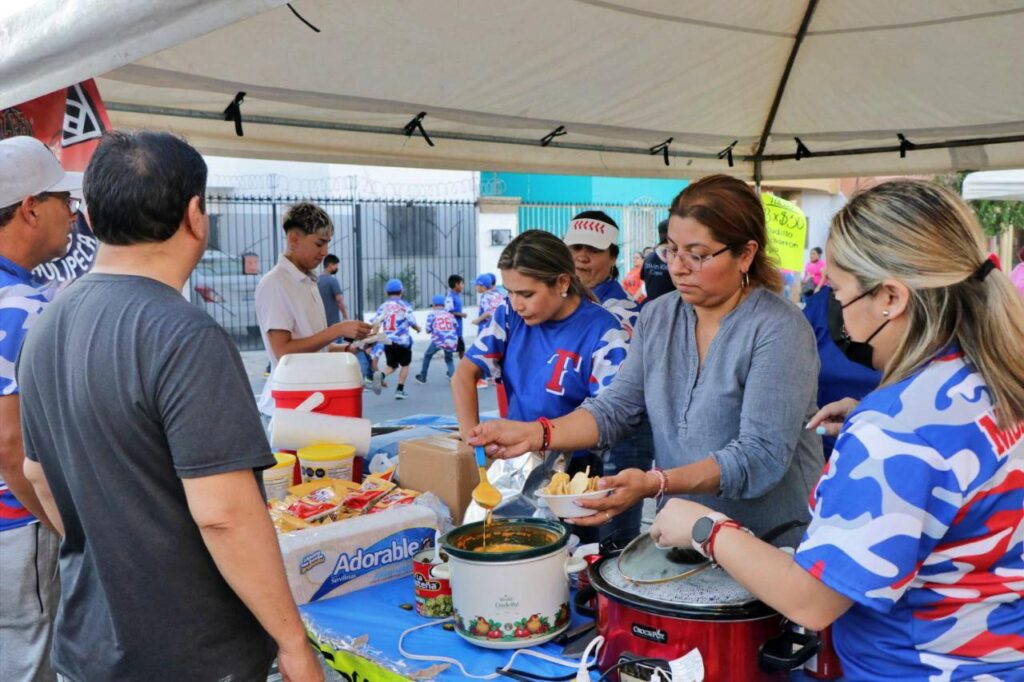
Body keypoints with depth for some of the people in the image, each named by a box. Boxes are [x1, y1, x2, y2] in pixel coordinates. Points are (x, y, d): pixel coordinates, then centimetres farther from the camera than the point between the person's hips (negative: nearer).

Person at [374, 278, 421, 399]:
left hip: (387, 341, 3)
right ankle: (400, 390, 10)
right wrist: (418, 328, 13)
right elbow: (412, 322, -7)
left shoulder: (383, 306, 7)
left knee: (391, 365, 15)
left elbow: (374, 323, -1)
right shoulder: (405, 305, -2)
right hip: (402, 340, -3)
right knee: (405, 365, 15)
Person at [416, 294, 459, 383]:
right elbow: (455, 326, 13)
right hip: (451, 340, 2)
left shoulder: (432, 314, 7)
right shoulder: (450, 314, 15)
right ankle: (453, 375, -1)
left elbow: (428, 330, 7)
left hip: (438, 340, -2)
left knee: (427, 356, 22)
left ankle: (422, 377, 29)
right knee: (449, 359, 24)